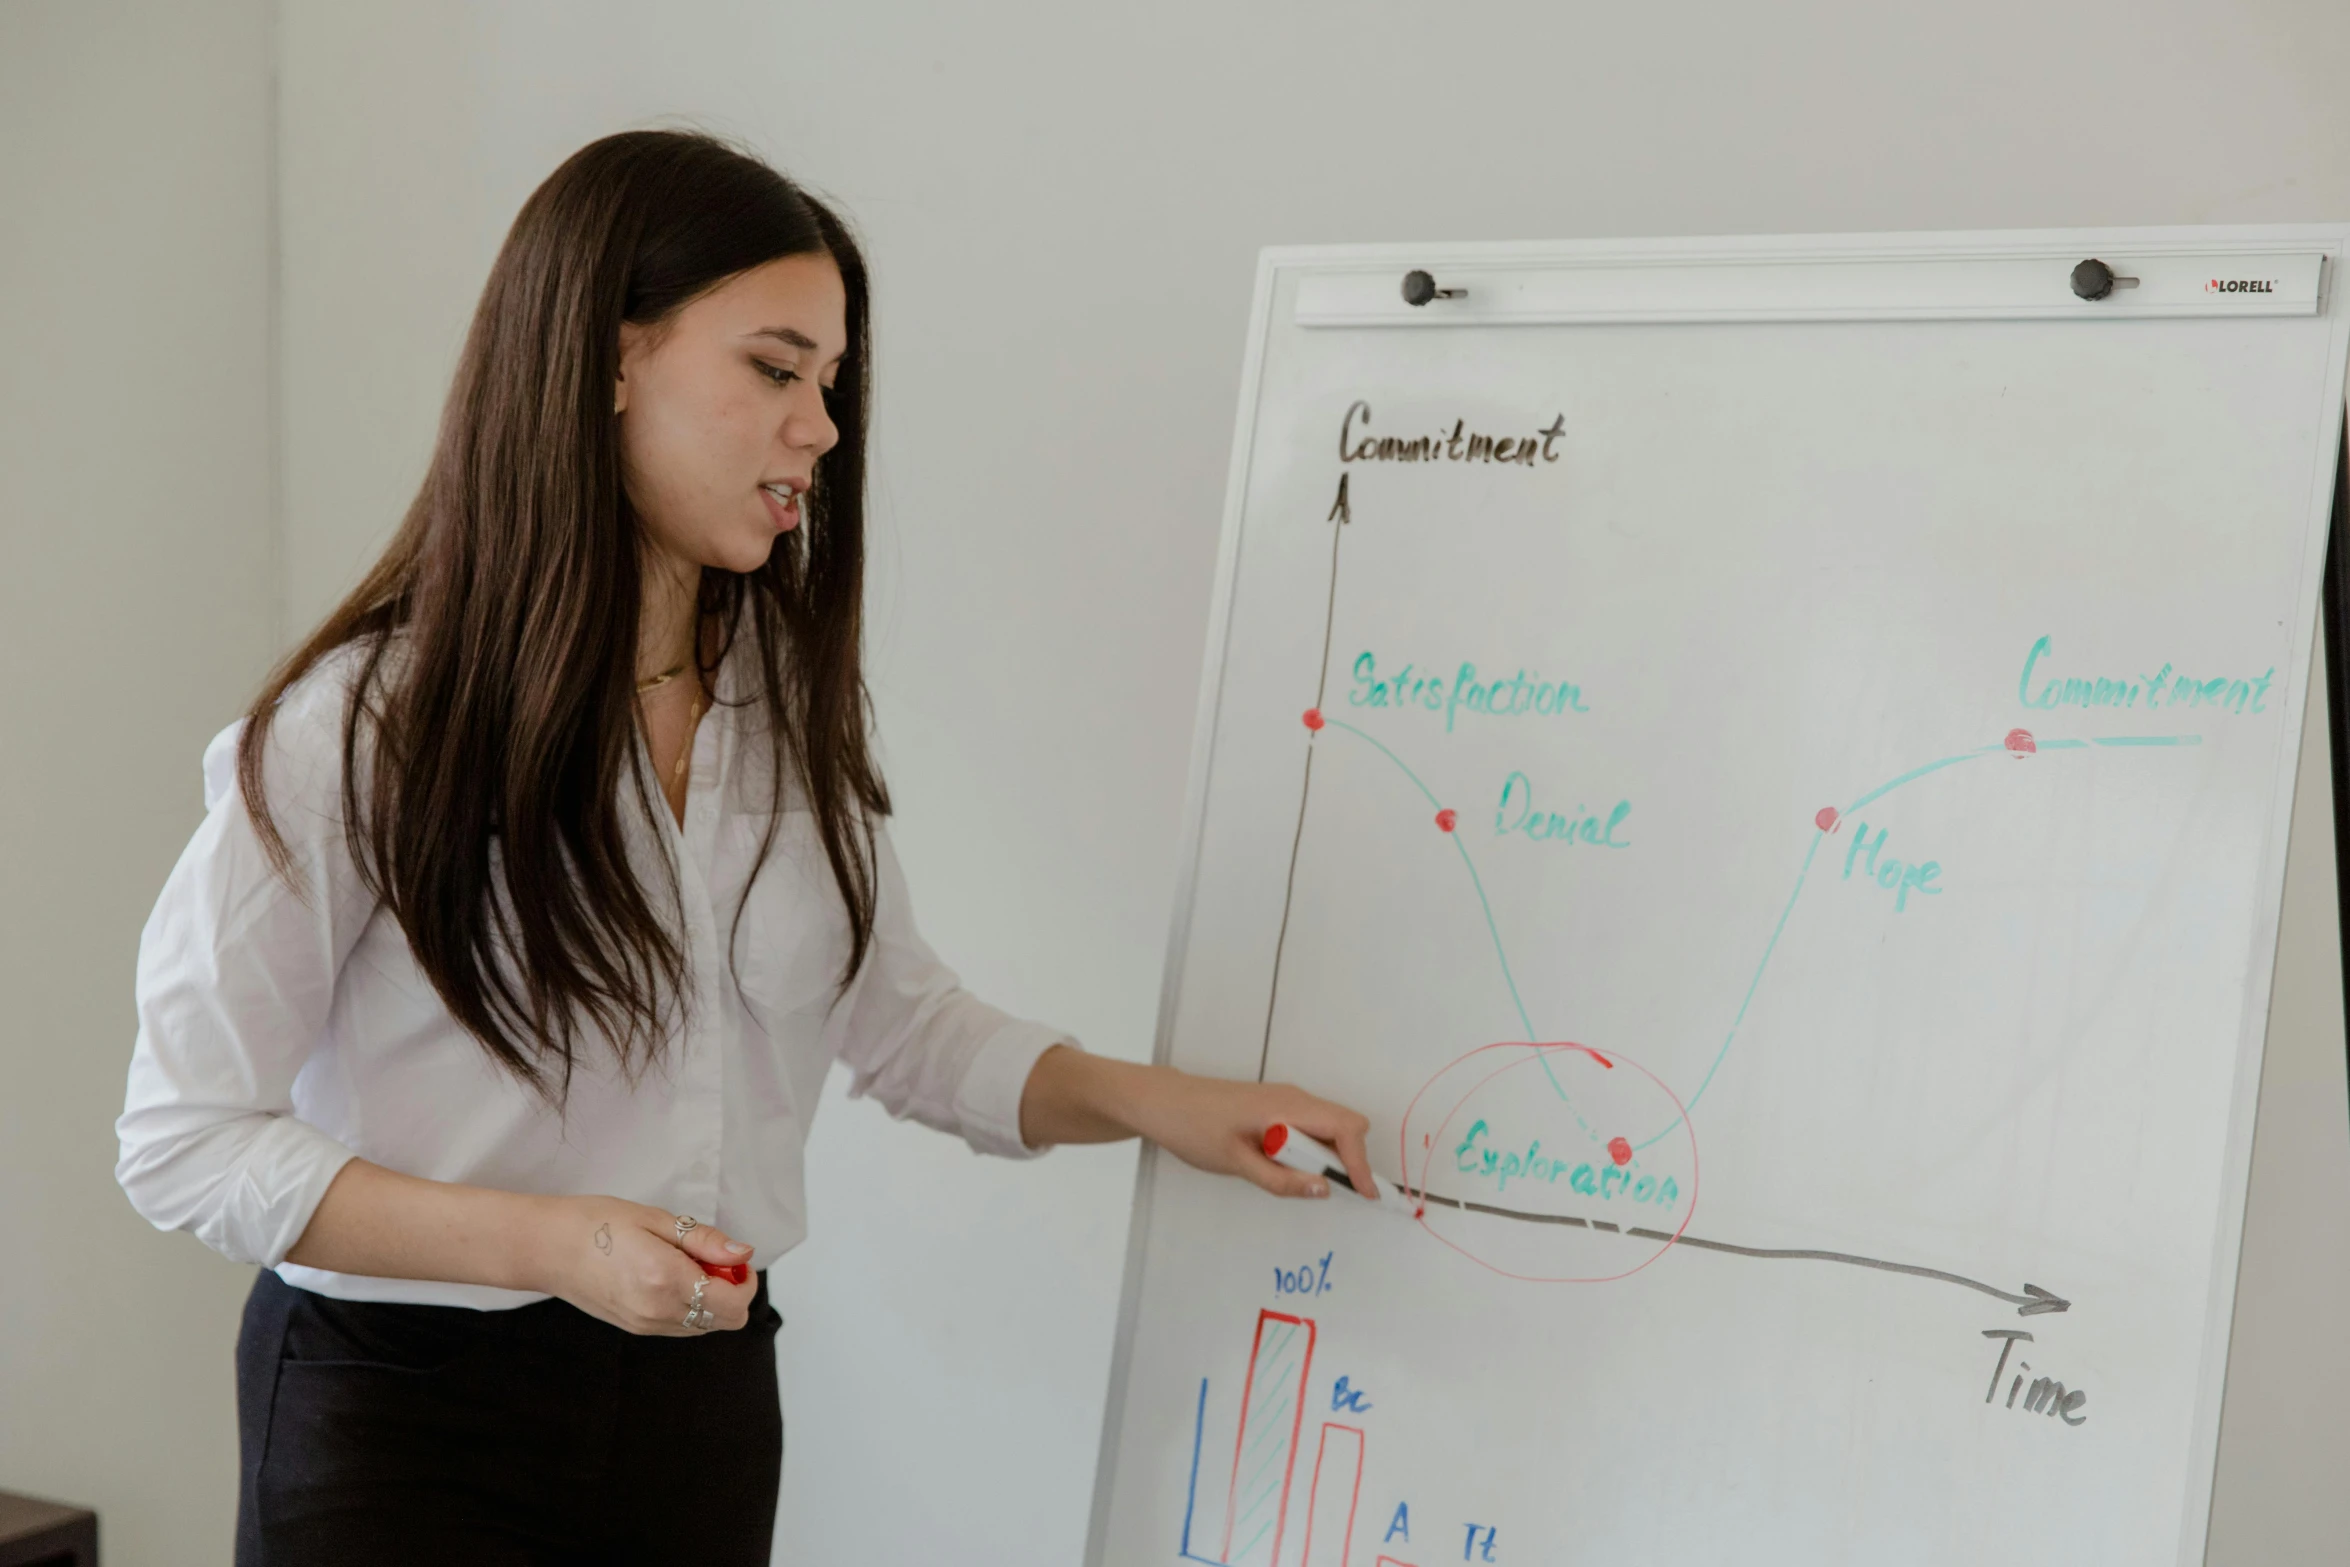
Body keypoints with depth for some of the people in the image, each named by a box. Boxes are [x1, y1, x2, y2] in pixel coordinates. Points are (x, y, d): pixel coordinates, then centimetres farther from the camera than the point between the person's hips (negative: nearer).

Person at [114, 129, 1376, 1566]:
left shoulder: (790, 694, 3)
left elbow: (899, 1015, 11)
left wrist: (1145, 1099, -5)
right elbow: (187, 1137, -13)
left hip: (704, 1396, 5)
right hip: (410, 1410, -5)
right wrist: (549, 1244, -24)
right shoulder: (360, 729, -15)